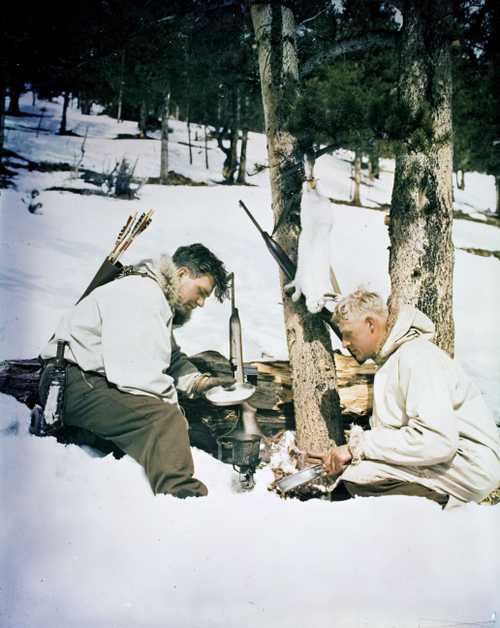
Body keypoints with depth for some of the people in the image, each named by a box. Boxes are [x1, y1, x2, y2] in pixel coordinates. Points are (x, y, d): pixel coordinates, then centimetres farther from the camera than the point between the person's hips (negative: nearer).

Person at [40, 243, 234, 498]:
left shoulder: (162, 300, 15)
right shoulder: (140, 294, -18)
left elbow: (173, 358, 22)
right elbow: (135, 371, -26)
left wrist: (197, 382, 4)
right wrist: (173, 409, -14)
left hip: (105, 380, 11)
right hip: (77, 383, -11)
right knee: (162, 418, -29)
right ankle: (180, 493, -35)